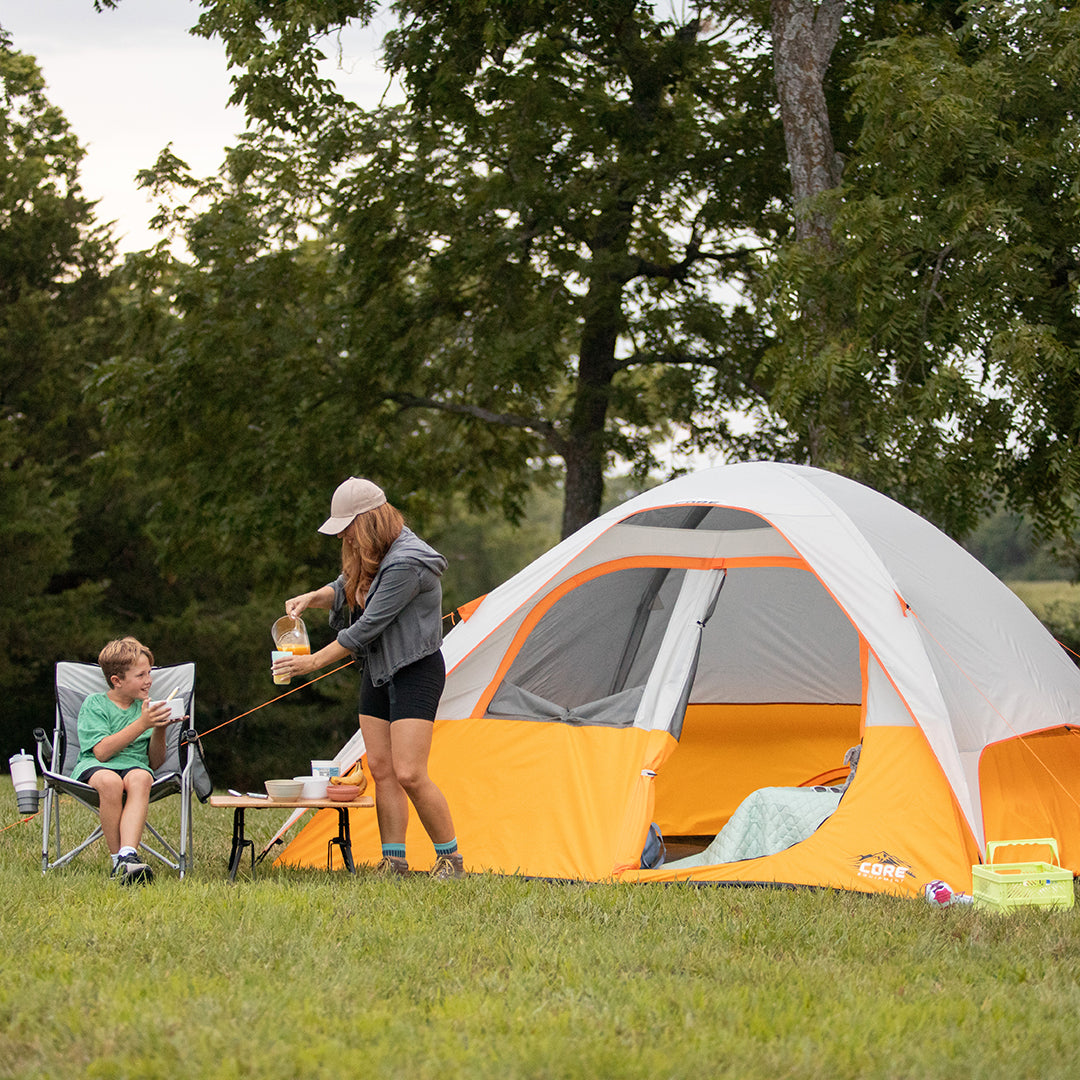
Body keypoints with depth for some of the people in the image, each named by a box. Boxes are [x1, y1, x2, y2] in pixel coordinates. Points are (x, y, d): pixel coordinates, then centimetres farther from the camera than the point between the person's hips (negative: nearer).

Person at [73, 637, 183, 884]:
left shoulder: (145, 708, 20)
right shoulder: (94, 704, 7)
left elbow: (155, 763, 17)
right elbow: (102, 752, -9)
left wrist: (159, 730, -1)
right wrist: (141, 725, -12)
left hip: (135, 765, 3)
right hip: (93, 768, -3)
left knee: (140, 778, -36)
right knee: (110, 781, -40)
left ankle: (128, 855, -51)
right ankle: (118, 858, -31)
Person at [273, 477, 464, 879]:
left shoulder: (406, 563, -26)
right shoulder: (370, 554, 5)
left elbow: (367, 628, -24)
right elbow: (345, 589, 21)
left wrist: (314, 661, -18)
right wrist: (312, 597, -2)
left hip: (415, 672, -9)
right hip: (378, 671, 9)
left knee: (409, 773, -13)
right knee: (381, 769, 5)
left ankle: (450, 858, 0)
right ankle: (393, 862, 9)